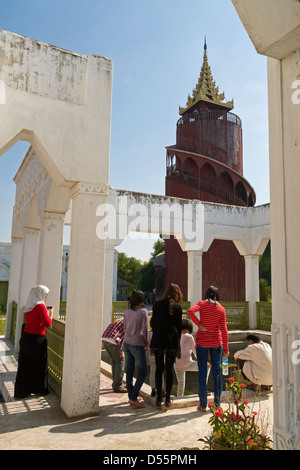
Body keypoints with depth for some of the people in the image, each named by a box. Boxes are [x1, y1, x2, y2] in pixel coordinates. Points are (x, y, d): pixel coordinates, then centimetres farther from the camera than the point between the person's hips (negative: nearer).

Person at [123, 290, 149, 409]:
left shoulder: (127, 311, 5)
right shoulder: (143, 311, -11)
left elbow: (125, 328, 12)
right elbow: (144, 330, -10)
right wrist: (146, 343, 2)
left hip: (126, 343, 6)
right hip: (137, 345, -6)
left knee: (129, 370, 15)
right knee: (142, 372, 5)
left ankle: (131, 396, 23)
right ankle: (133, 398, 1)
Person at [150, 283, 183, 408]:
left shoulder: (157, 304, 3)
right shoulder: (177, 306, -4)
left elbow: (152, 323, 8)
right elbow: (179, 326, 1)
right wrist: (177, 342, 12)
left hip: (157, 341, 2)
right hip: (171, 341, -2)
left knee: (159, 369, 11)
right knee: (169, 370, 8)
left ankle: (159, 398, 16)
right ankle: (168, 399, 13)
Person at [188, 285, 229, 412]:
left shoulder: (202, 304, -5)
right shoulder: (221, 309, -2)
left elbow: (190, 311, -25)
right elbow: (224, 330, -2)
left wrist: (199, 324, -15)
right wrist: (226, 349, 1)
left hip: (202, 341, -1)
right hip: (216, 342, 1)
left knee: (202, 372, 6)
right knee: (217, 372, 11)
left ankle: (203, 405, 11)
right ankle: (217, 403, 17)